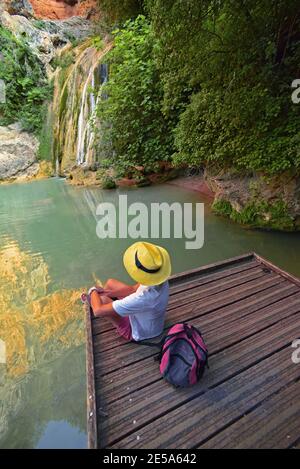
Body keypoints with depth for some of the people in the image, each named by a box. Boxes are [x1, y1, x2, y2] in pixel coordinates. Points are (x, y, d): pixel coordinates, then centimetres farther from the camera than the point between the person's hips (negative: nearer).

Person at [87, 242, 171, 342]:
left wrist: (93, 291, -15)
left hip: (138, 332, -6)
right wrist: (107, 292, -5)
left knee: (100, 299, -10)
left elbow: (98, 311, -36)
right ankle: (92, 299, 42)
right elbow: (134, 289, -5)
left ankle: (93, 299, 29)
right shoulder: (158, 277, -25)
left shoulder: (144, 298, -47)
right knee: (110, 283, 10)